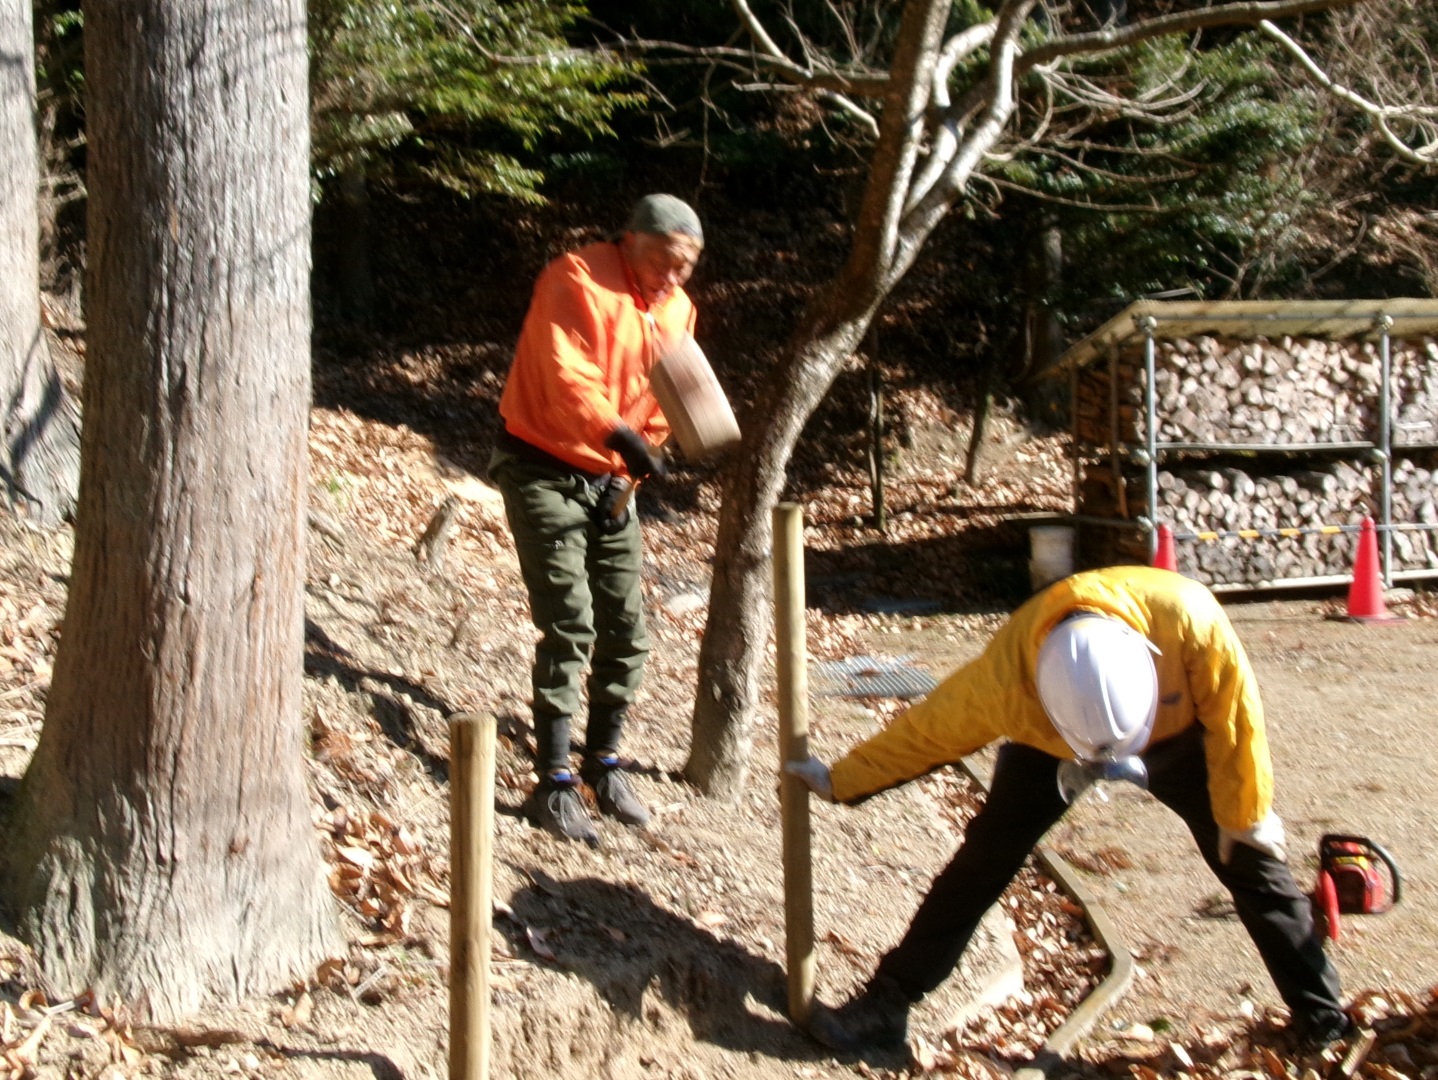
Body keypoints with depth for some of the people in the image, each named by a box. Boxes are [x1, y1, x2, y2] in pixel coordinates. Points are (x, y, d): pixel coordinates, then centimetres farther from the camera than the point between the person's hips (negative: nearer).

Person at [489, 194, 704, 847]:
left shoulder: (677, 308, 7)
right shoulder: (577, 281, -17)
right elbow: (565, 377, -31)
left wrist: (630, 476, 1)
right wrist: (618, 436, -47)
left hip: (612, 482, 7)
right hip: (544, 470, -7)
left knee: (625, 630, 7)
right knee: (570, 627, -13)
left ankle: (603, 764, 24)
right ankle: (555, 786, -3)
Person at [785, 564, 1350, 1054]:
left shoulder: (1189, 620, -43)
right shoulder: (1002, 678, -40)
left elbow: (1234, 718, -24)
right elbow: (926, 731, -21)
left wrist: (1244, 813, -11)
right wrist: (840, 781, -10)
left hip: (1180, 732, 1)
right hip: (1049, 743, 0)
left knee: (1252, 859, 0)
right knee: (982, 862, -9)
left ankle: (1325, 1021, 16)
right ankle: (887, 1004, 0)